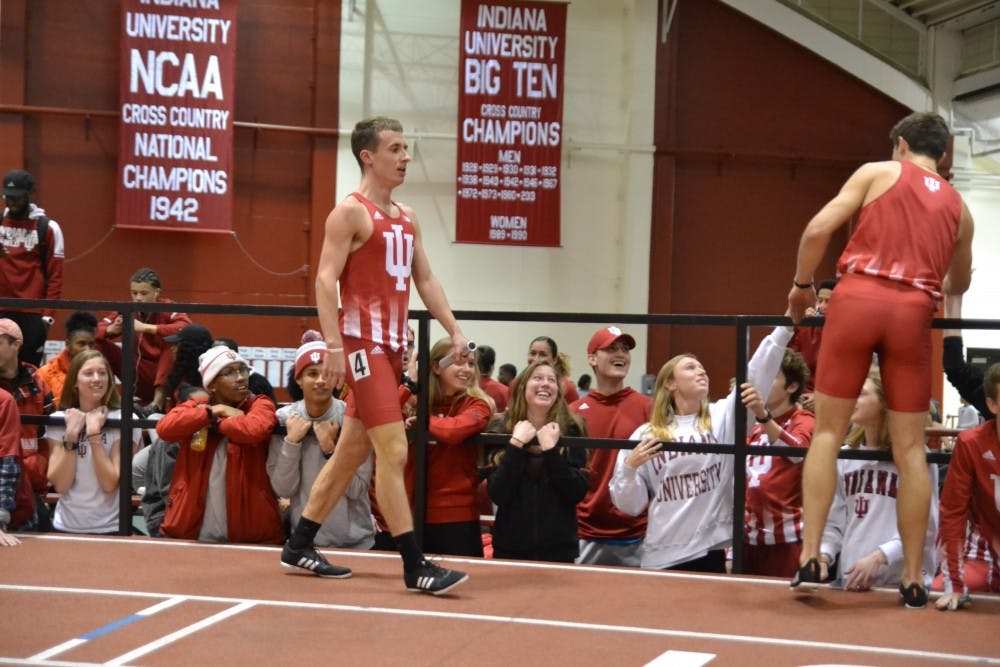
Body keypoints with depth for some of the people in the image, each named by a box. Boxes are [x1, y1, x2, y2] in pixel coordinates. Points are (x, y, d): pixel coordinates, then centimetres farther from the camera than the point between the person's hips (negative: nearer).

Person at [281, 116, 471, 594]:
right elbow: (326, 279, -14)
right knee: (394, 451, -12)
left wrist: (454, 330, 8)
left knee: (352, 451, 14)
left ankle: (299, 546, 24)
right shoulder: (351, 212, -8)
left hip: (392, 345, 9)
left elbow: (425, 279, 19)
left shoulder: (406, 217, 16)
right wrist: (334, 346, -22)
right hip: (363, 344, -9)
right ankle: (414, 565, -10)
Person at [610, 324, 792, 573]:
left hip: (711, 554, 0)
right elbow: (630, 506, 7)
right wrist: (629, 468, -12)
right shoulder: (645, 436, 6)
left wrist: (786, 326, -14)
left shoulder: (722, 417, 8)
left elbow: (757, 373, -5)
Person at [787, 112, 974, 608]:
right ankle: (912, 579, 6)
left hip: (858, 298, -2)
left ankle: (809, 556, -3)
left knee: (828, 432, 5)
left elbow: (819, 228, 1)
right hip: (913, 311, 2)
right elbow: (959, 284, 34)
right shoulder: (959, 208, 21)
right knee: (909, 448, 6)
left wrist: (802, 285, 14)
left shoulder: (877, 172, 12)